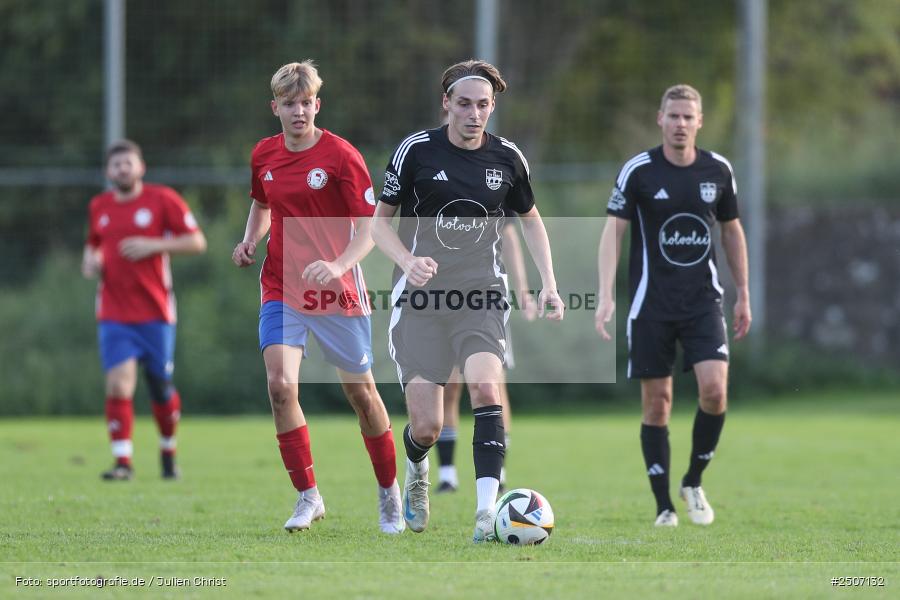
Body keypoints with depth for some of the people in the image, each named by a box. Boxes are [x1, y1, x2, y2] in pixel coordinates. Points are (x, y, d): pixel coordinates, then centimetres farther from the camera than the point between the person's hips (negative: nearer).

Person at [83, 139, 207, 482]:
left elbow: (197, 242, -5)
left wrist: (153, 245, -16)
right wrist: (91, 260, 4)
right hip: (114, 315, 2)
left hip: (155, 312, -2)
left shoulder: (162, 199, -3)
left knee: (161, 388, 6)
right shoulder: (99, 207, 10)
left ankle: (168, 451, 29)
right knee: (119, 384, -13)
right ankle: (123, 462, -12)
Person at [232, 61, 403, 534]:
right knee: (280, 385, -16)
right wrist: (249, 242, 5)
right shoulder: (264, 155, 4)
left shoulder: (341, 156, -11)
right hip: (280, 290, 3)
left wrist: (339, 265, -30)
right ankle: (308, 497, -7)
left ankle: (389, 494, 27)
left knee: (361, 392, 7)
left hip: (337, 294, -3)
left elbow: (370, 228, -13)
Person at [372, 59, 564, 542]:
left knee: (486, 389, -26)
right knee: (427, 428, -3)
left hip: (481, 294, 1)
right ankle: (416, 472, 34)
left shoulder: (507, 158, 4)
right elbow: (380, 220, 4)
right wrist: (407, 260, -15)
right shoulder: (416, 150, -3)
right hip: (421, 298, -1)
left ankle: (488, 511, -29)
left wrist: (548, 282, 8)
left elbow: (530, 218, 20)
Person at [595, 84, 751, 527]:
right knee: (656, 405, 0)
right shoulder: (638, 171, -6)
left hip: (703, 299, 2)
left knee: (714, 390, -15)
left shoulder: (718, 170, 4)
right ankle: (664, 506, 10)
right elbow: (613, 230, -7)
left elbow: (732, 231, 16)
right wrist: (605, 296, -17)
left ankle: (693, 483, 8)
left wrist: (743, 295, 15)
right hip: (651, 303, -2)